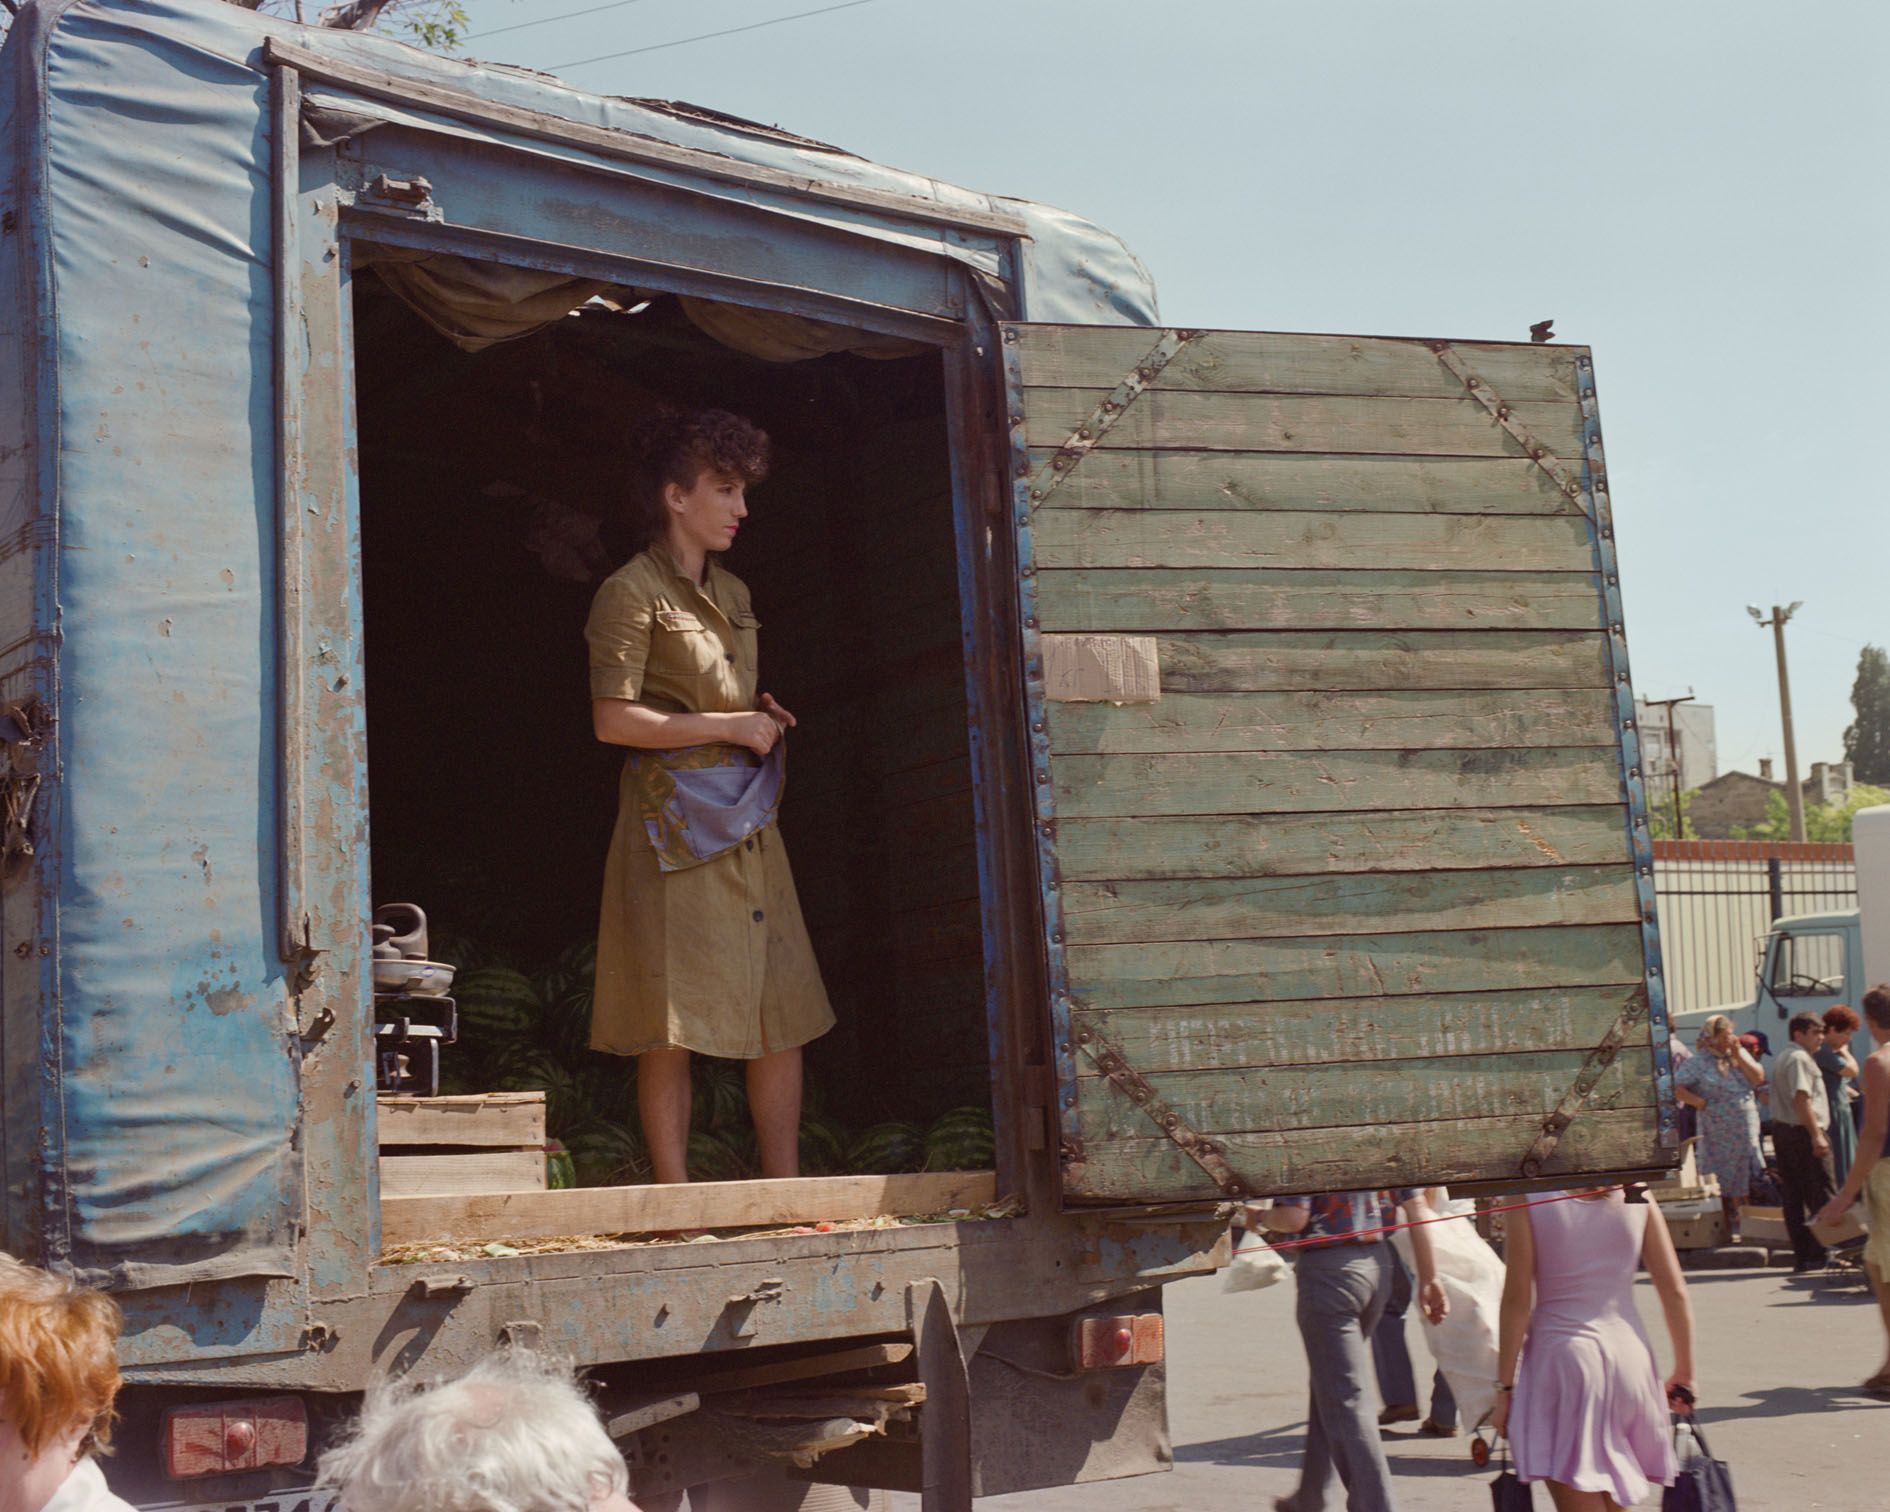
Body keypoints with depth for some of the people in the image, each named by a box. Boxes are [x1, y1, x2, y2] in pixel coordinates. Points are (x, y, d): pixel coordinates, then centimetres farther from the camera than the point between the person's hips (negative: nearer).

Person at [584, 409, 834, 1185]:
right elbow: (613, 720, -14)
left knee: (786, 1017, 4)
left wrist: (764, 716, 9)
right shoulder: (632, 592, -5)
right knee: (671, 1029, -5)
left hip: (749, 823, 8)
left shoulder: (734, 595, 20)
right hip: (675, 829, -7)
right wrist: (730, 726, -11)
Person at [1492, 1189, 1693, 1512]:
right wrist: (1684, 1373, 15)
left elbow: (1517, 1300, -6)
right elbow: (1675, 1292, 4)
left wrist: (1505, 1387, -1)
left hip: (1560, 1355, -4)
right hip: (1628, 1356, 4)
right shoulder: (1636, 1198, 3)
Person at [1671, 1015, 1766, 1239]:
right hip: (1719, 1135, -5)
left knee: (1747, 1181, 6)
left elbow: (1758, 1078, 1)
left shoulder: (1740, 1054, 11)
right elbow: (1677, 1089, -12)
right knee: (1723, 1186, 0)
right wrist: (1703, 1104, -15)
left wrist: (1738, 1055, -6)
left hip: (1747, 1134, 5)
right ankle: (1726, 1230, 7)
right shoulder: (1698, 1062, -7)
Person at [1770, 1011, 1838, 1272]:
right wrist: (1816, 1135, -24)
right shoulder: (1800, 1059, -12)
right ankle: (1819, 1254, -6)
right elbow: (1801, 1099, -22)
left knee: (1793, 1197, 8)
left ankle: (1801, 1256, 10)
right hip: (1803, 1133, -10)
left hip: (1782, 1130, 10)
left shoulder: (1784, 1058, 20)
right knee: (1821, 1195, -5)